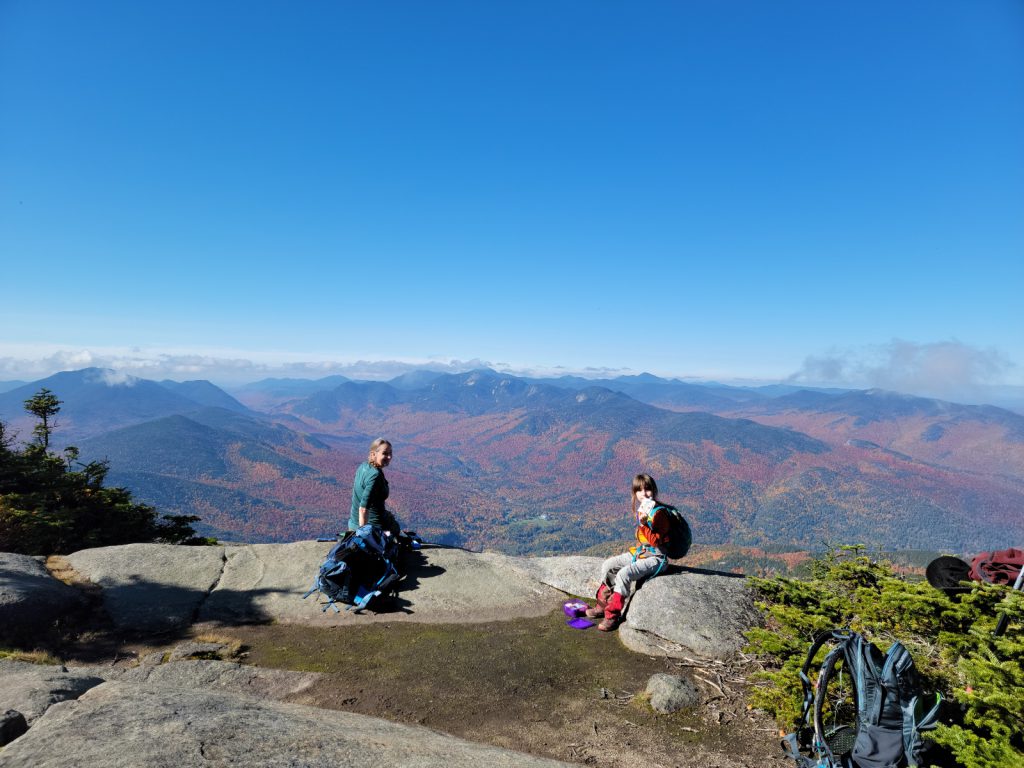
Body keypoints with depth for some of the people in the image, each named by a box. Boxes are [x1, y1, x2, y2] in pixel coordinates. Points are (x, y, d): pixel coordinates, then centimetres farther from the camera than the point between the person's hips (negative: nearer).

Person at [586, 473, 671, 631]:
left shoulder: (659, 513, -18)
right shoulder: (641, 510, 7)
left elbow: (655, 541, -24)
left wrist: (644, 524, -34)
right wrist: (637, 549, 10)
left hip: (655, 557, -9)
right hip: (640, 552, 9)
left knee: (623, 574, -27)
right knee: (607, 565, 3)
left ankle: (613, 615, -17)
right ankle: (603, 604, 16)